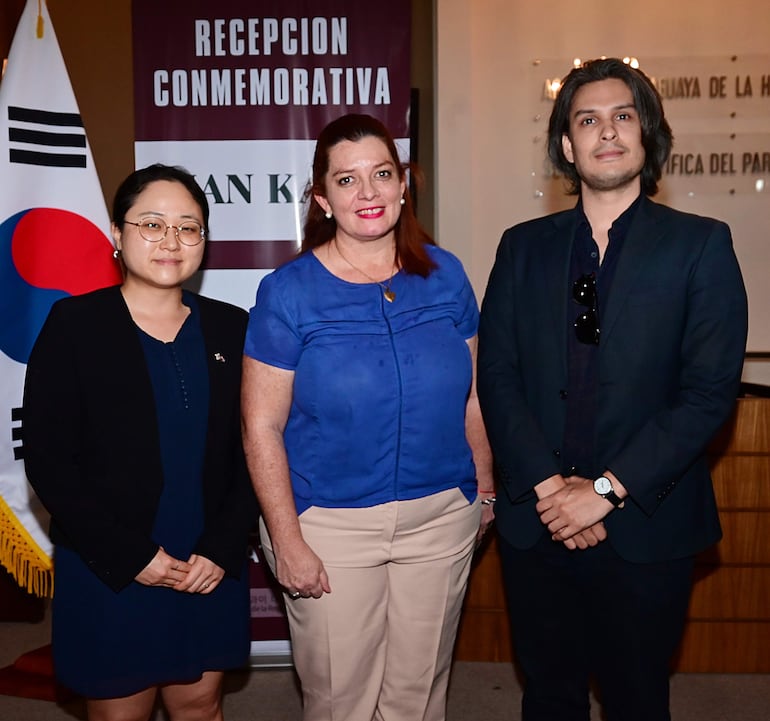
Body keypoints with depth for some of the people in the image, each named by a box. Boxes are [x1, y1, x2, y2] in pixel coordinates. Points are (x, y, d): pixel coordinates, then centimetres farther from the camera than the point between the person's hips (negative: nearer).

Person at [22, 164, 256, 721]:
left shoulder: (229, 328, 3)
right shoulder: (74, 324, -6)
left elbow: (251, 453, 3)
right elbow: (48, 461, -8)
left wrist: (222, 549, -8)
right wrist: (131, 556, -13)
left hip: (212, 570, 3)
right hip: (107, 576, -2)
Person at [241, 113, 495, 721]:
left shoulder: (444, 274, 0)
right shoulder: (288, 293, -9)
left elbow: (470, 396, 8)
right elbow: (262, 427, -9)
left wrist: (485, 490, 11)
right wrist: (286, 541, -10)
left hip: (442, 517, 3)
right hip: (330, 526, -2)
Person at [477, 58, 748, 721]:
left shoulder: (700, 245, -2)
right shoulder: (523, 247, 6)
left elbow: (710, 390, -10)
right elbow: (498, 376, 0)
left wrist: (607, 490, -15)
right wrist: (547, 485, -12)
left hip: (645, 529, -2)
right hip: (536, 522, 3)